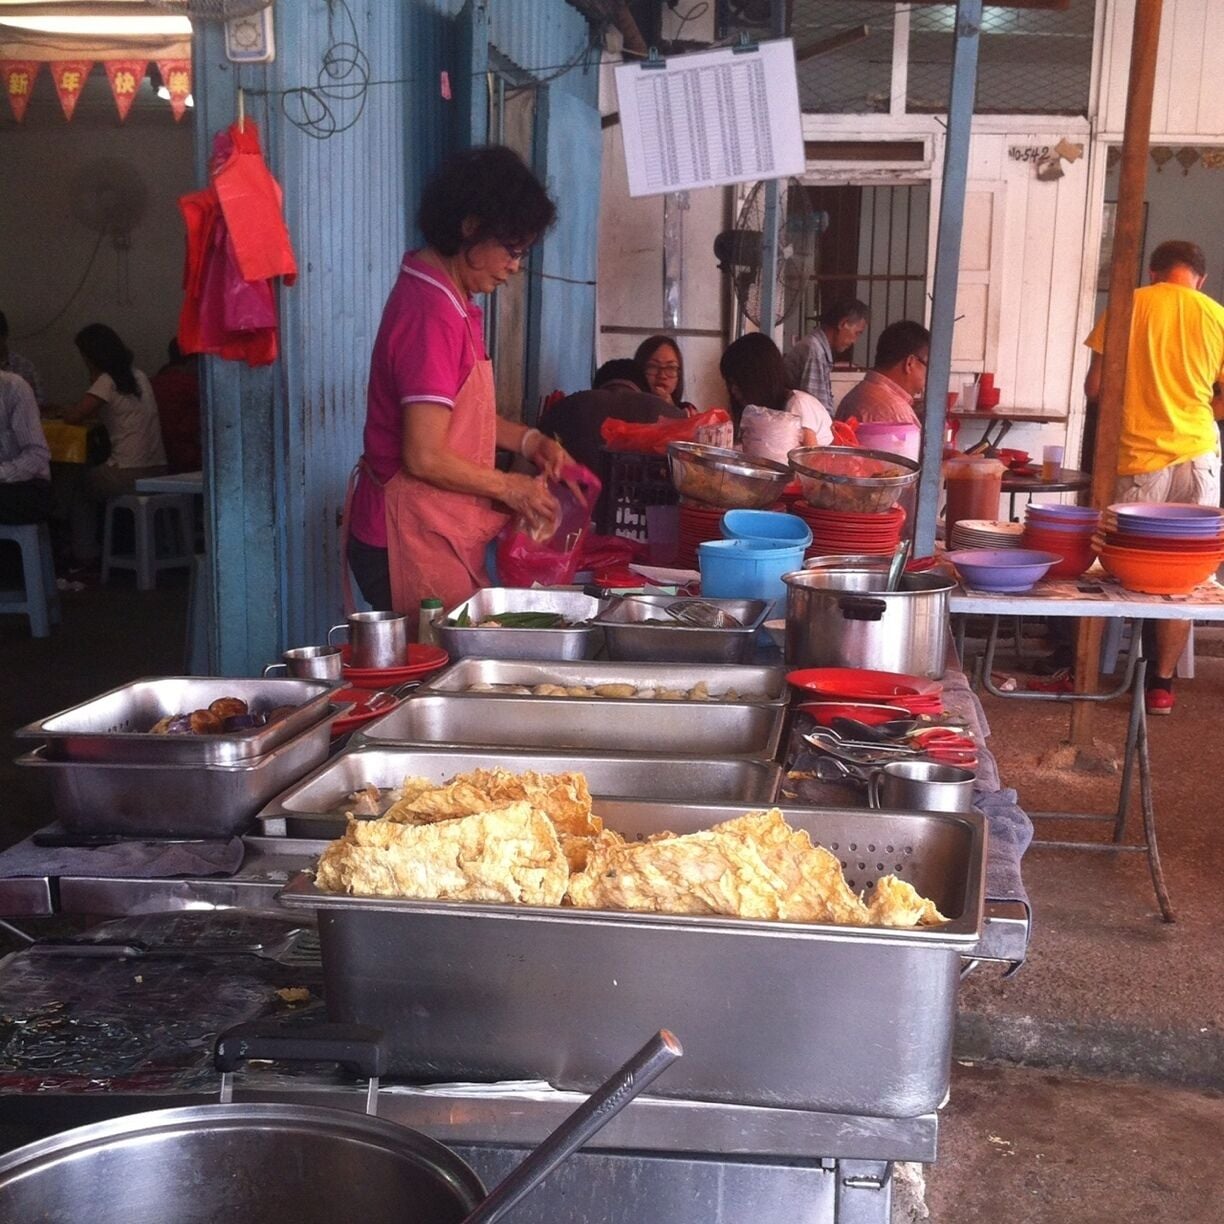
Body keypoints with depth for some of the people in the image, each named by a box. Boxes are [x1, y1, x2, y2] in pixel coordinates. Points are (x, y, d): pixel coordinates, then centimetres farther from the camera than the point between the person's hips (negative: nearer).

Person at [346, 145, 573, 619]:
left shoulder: (451, 303, 10)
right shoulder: (433, 314, -21)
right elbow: (425, 458, -22)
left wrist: (529, 441, 6)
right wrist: (509, 487, -10)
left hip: (435, 531, 10)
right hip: (412, 541, -10)